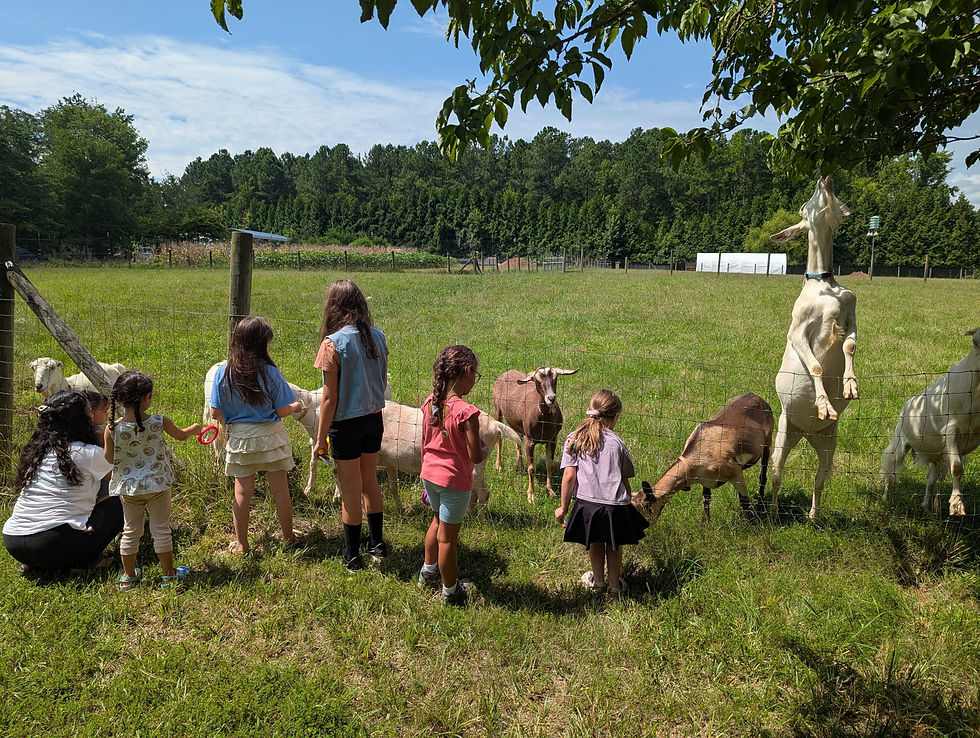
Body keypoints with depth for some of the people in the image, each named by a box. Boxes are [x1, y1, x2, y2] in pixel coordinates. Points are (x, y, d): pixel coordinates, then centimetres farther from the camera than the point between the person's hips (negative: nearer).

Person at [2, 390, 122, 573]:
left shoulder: (36, 449, 11)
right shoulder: (87, 453, -9)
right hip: (54, 544, -7)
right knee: (117, 505, 11)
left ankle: (32, 564, 16)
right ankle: (86, 561, 2)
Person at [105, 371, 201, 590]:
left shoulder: (112, 428, -14)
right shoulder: (159, 423, -14)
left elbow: (109, 459, -4)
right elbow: (181, 435, 5)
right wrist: (194, 429, 26)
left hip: (128, 487, 2)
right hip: (157, 484, -1)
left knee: (130, 531, 16)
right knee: (161, 529, 10)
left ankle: (128, 576, 27)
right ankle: (168, 575, 19)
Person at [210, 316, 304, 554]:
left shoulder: (223, 373, -8)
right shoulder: (270, 373, -14)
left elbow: (215, 413, -5)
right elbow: (282, 410, -9)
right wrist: (296, 406, 12)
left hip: (240, 438, 2)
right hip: (270, 436, -1)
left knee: (242, 492, 12)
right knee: (280, 489, 11)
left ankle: (241, 544, 22)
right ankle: (288, 538, 24)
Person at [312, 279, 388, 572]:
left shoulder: (332, 344, -19)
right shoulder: (378, 337, -2)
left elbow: (330, 398, -16)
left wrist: (321, 438, -7)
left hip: (346, 424, -5)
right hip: (374, 420, 6)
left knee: (351, 490, 8)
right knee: (370, 484, 20)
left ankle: (352, 556, 22)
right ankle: (377, 546, 34)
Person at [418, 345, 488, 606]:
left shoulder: (430, 403, -4)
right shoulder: (466, 412, -25)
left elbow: (424, 443, 7)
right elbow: (476, 457, -23)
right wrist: (484, 448, -1)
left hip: (429, 474, 7)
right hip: (454, 480, -7)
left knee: (438, 521, 29)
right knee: (447, 537, 8)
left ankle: (428, 572, 47)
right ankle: (451, 592, 26)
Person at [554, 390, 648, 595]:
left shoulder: (574, 439, -4)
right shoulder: (617, 443, -6)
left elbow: (569, 476, -7)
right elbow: (624, 479, 0)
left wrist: (563, 507, 1)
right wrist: (628, 500, 16)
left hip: (587, 503, 1)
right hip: (614, 504, -1)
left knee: (594, 543, 24)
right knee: (614, 545, 21)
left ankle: (598, 580, 40)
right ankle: (614, 583, 34)